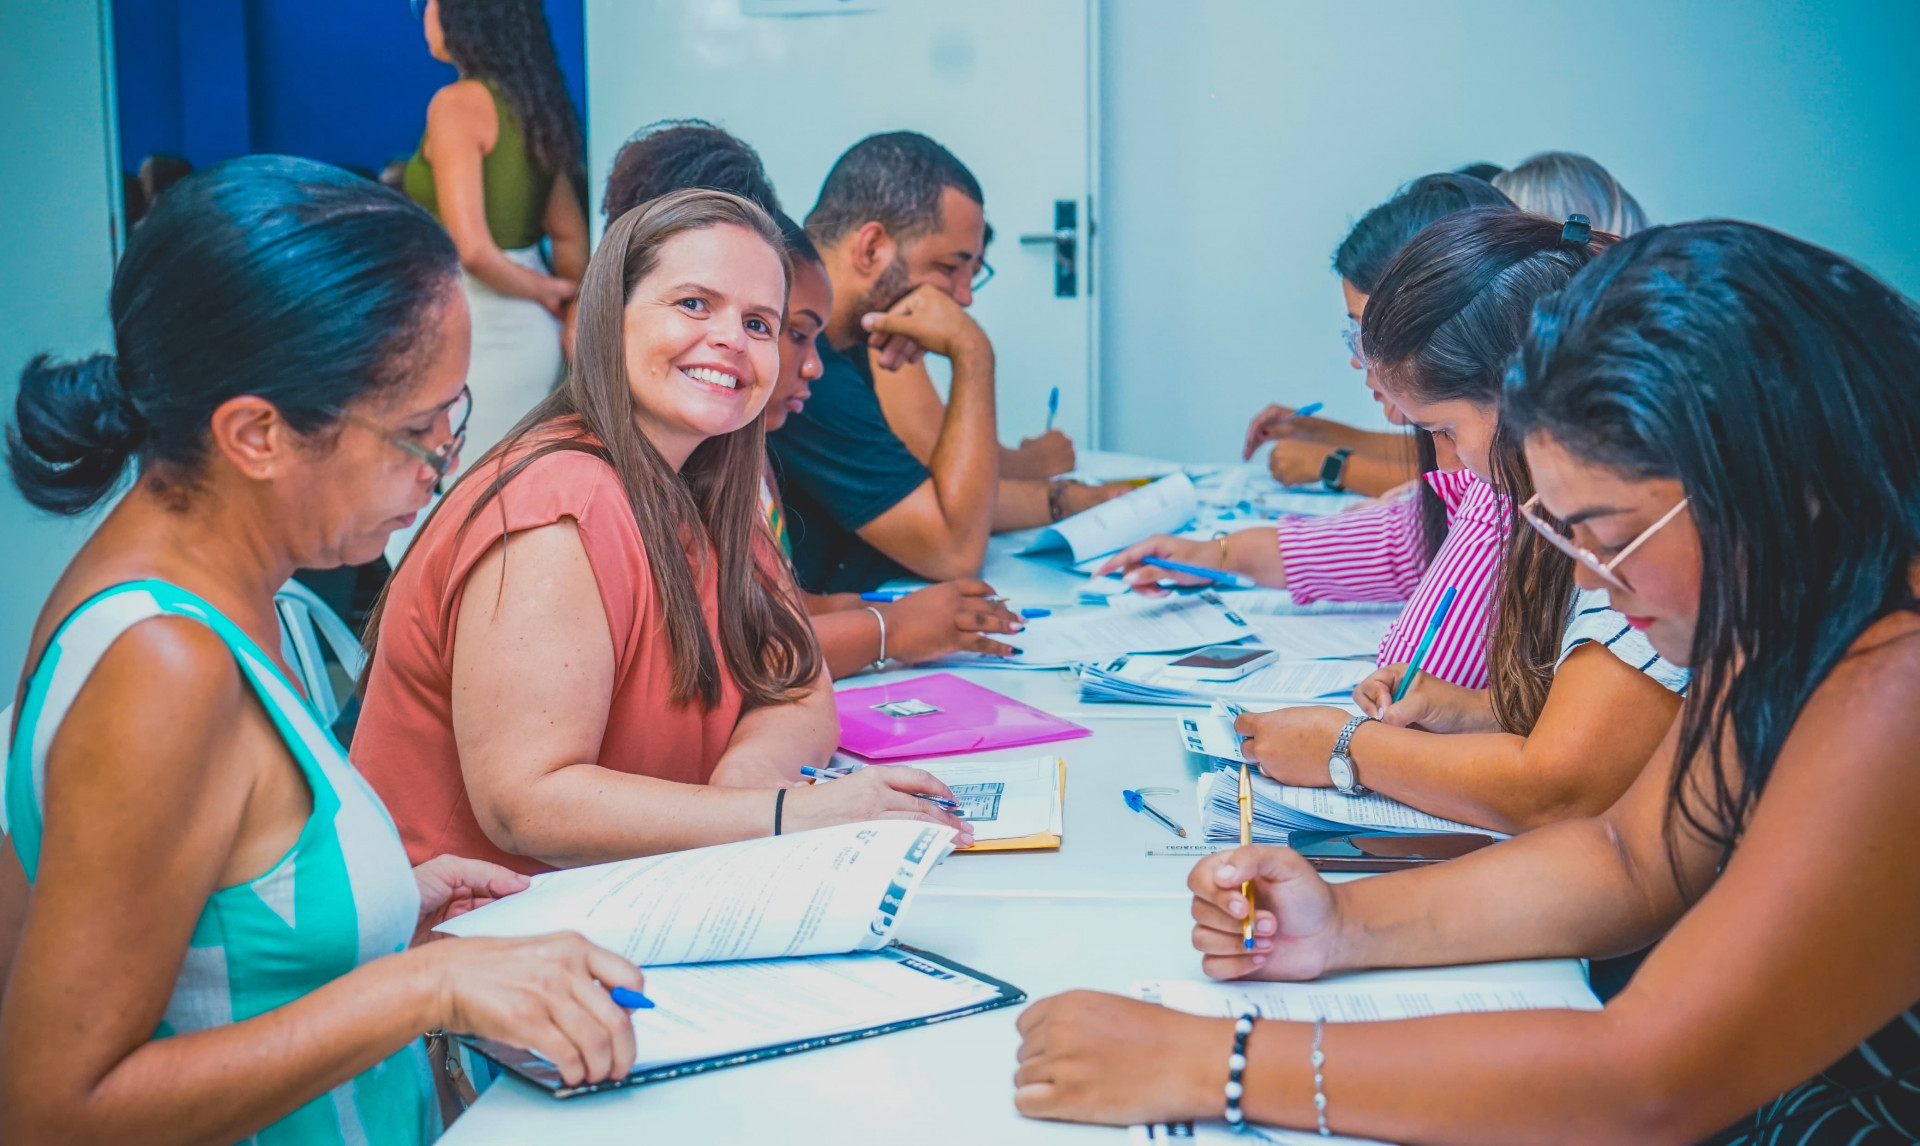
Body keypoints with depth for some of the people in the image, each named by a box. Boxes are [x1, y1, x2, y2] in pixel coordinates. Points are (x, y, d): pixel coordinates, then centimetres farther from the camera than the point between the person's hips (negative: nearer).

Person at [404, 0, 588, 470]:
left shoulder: (457, 105, -14)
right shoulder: (534, 102, 9)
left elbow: (472, 248, -21)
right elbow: (571, 236, 13)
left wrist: (546, 291, -6)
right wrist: (568, 311, 13)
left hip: (483, 330, -8)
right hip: (536, 332, 8)